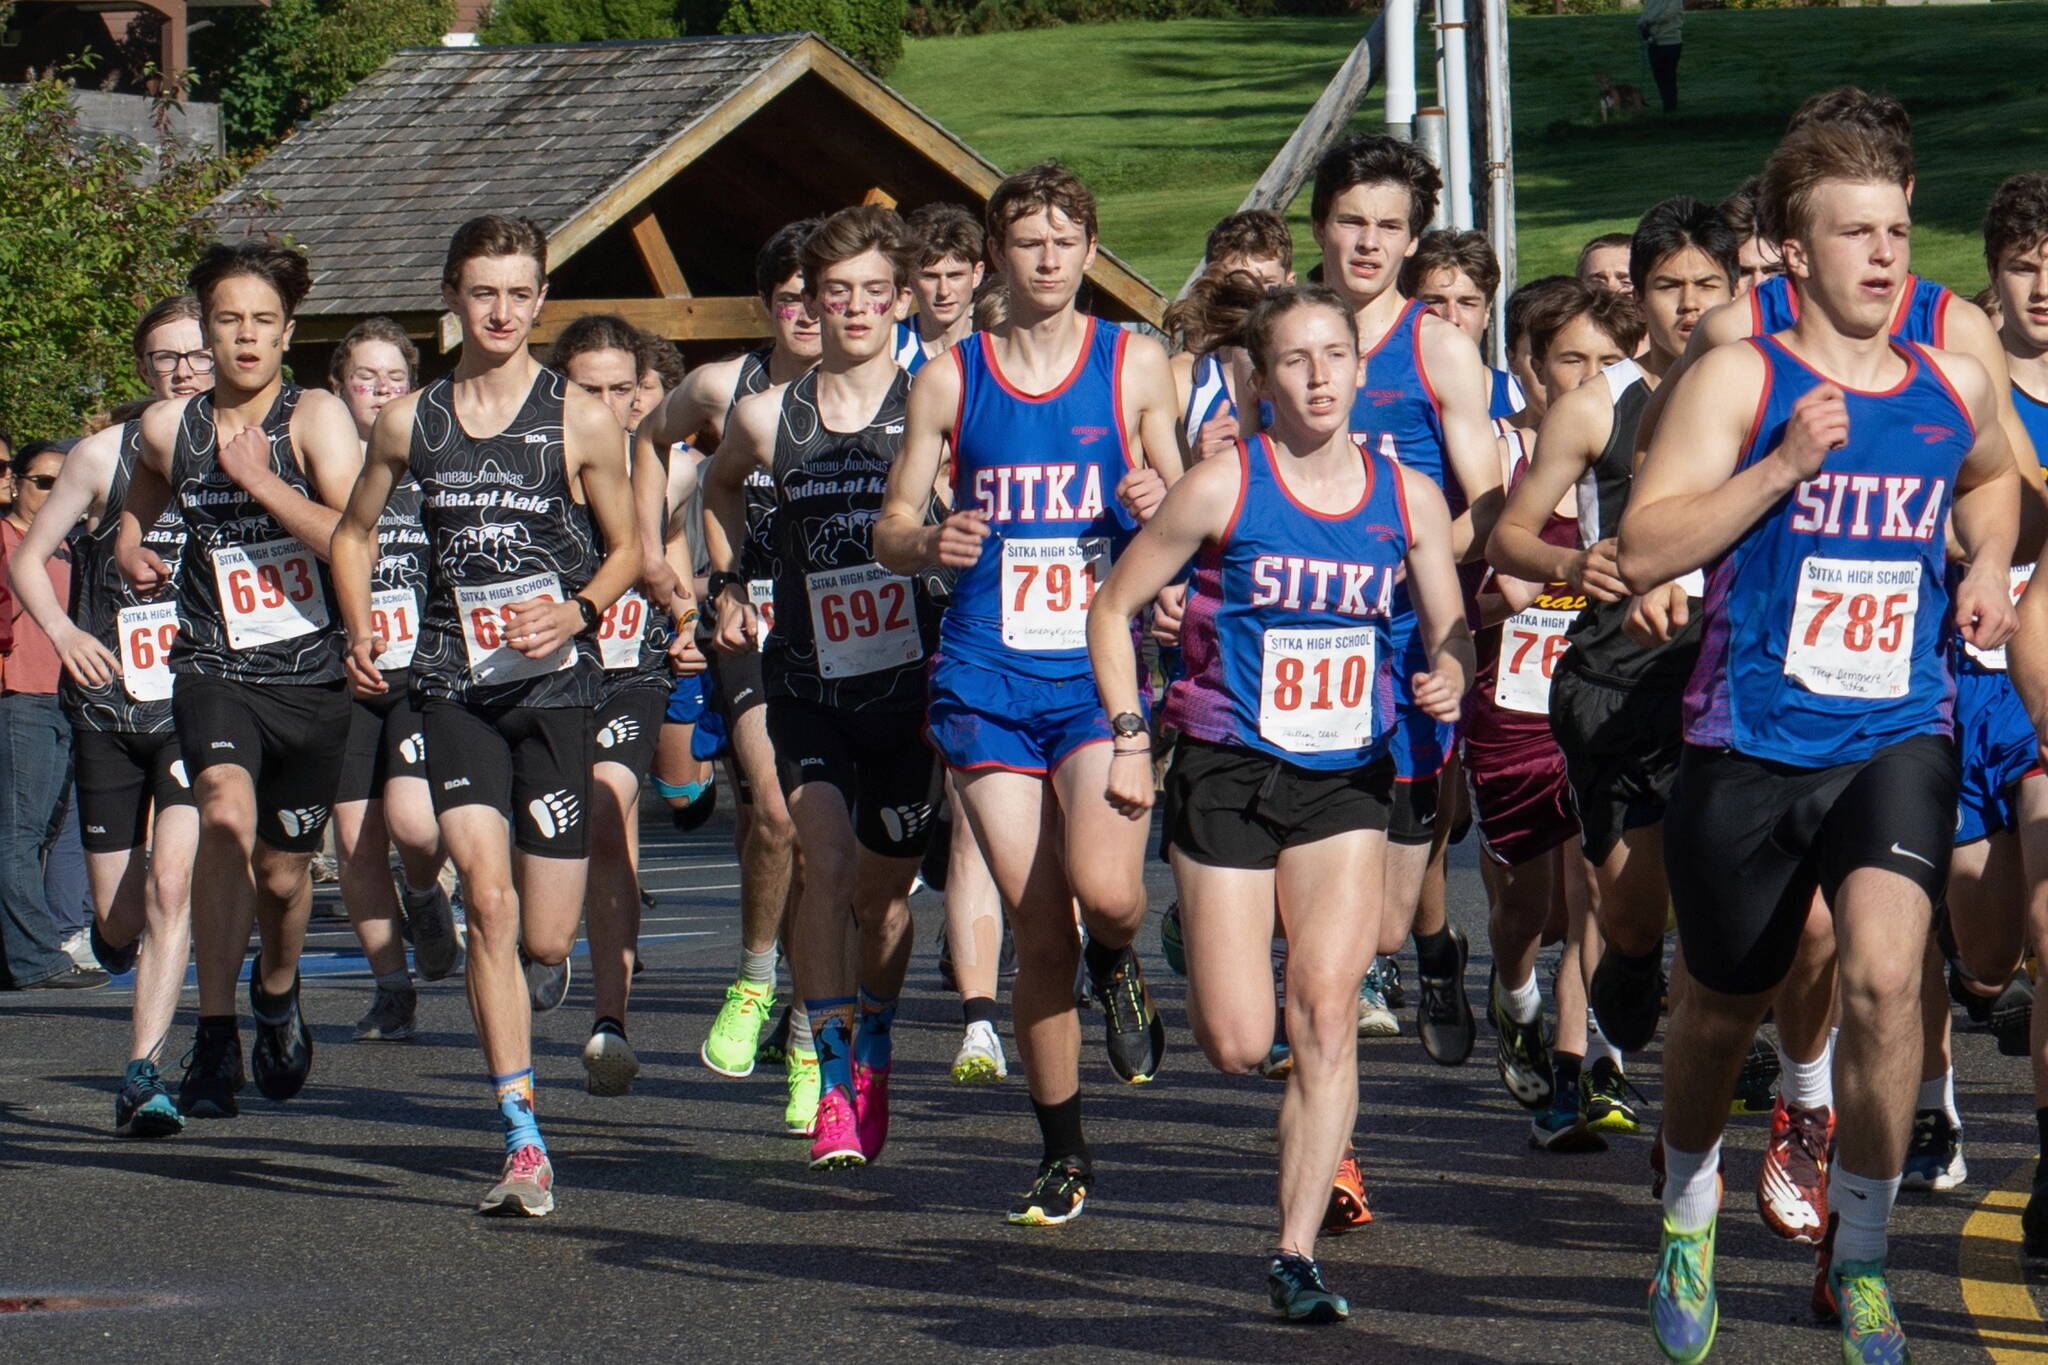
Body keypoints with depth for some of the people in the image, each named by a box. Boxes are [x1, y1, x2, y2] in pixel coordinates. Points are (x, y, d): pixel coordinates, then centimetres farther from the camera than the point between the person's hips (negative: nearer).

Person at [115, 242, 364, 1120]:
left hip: (313, 676, 0)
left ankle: (276, 992, 47)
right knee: (227, 818, -27)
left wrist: (258, 478, -21)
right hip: (215, 668, 0)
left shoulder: (315, 418, -8)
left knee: (283, 869, 12)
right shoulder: (168, 429, 2)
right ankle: (214, 1039, -21)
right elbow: (140, 496, 27)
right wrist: (130, 547, 6)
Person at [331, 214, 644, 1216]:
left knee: (544, 942, -1)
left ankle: (533, 977, 40)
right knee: (488, 900, -15)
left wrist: (577, 610, -11)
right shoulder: (410, 421, 7)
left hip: (553, 685, -1)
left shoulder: (580, 420, 0)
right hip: (455, 684, 1)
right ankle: (524, 1143, -13)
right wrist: (359, 628, 6)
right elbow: (354, 531, 22)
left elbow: (628, 547, 8)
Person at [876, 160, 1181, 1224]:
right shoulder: (950, 380, 8)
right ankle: (1063, 1154, 14)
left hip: (1102, 672, -1)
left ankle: (1116, 969, 15)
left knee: (1105, 888, -23)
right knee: (1037, 935, -1)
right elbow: (890, 529, 11)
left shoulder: (1135, 365, 7)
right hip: (987, 683, 1)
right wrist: (929, 544, -13)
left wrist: (1162, 507, -11)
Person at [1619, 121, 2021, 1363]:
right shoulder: (1739, 381, -6)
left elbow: (1994, 474, 32)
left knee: (1884, 974, -22)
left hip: (1898, 736, 1)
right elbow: (1643, 551, -14)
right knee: (1724, 1005, 14)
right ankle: (1691, 1197, 46)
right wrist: (1783, 465, -21)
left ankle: (1860, 1255, -4)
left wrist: (1990, 563, 12)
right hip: (1752, 741, -1)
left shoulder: (1955, 387, 7)